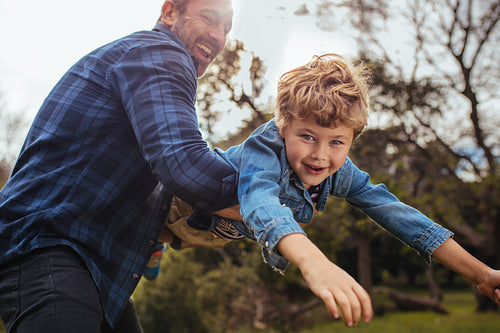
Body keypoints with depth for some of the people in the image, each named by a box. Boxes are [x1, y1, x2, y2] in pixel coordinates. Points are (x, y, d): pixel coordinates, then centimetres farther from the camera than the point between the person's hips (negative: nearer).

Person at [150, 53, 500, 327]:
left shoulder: (340, 172, -28)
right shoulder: (264, 148, -46)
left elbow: (395, 212, -28)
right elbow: (259, 200, -67)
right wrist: (313, 261, -88)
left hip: (235, 236, 5)